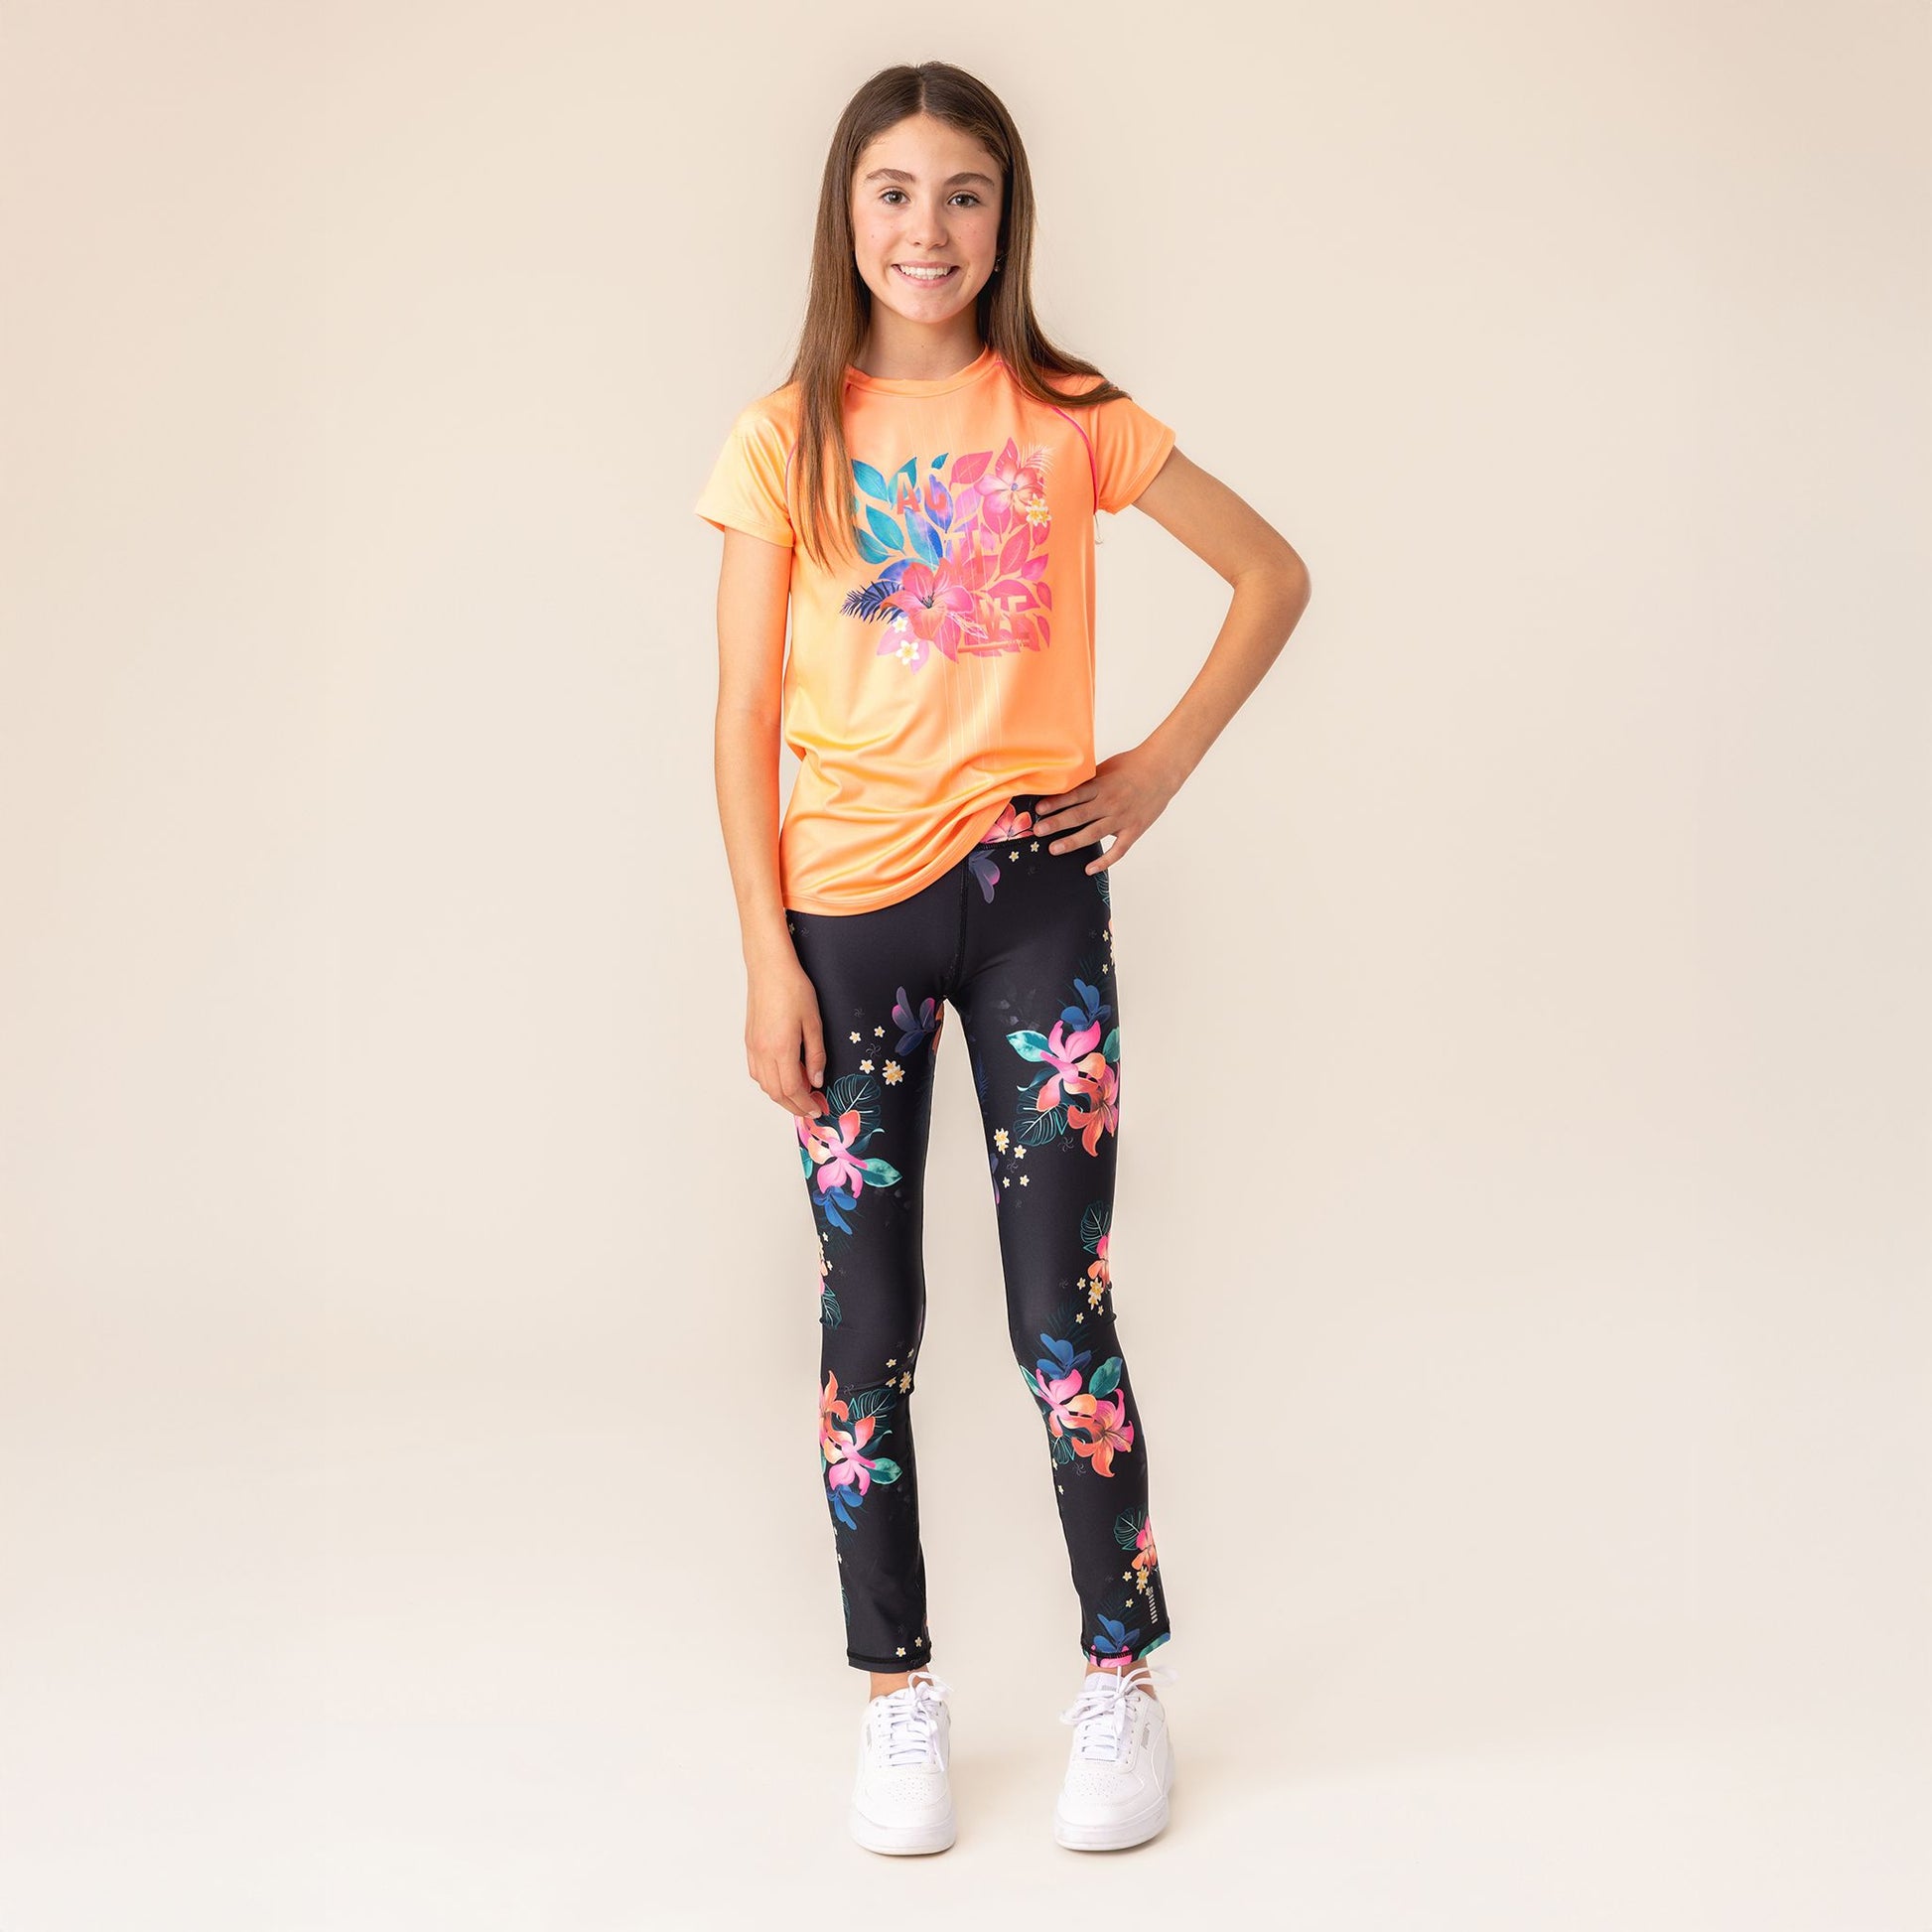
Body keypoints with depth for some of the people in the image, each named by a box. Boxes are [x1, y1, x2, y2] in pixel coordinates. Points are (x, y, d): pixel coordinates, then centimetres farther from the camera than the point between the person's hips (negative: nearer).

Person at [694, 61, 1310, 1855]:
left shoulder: (1068, 419, 3)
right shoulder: (787, 438, 2)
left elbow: (1274, 574, 11)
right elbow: (746, 722, 1)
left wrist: (1165, 759, 1)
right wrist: (767, 960, -5)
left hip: (1031, 891, -1)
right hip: (849, 908, 1)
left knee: (1063, 1310, -1)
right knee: (868, 1321, 6)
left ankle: (1120, 1678, 15)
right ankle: (897, 1695, 20)